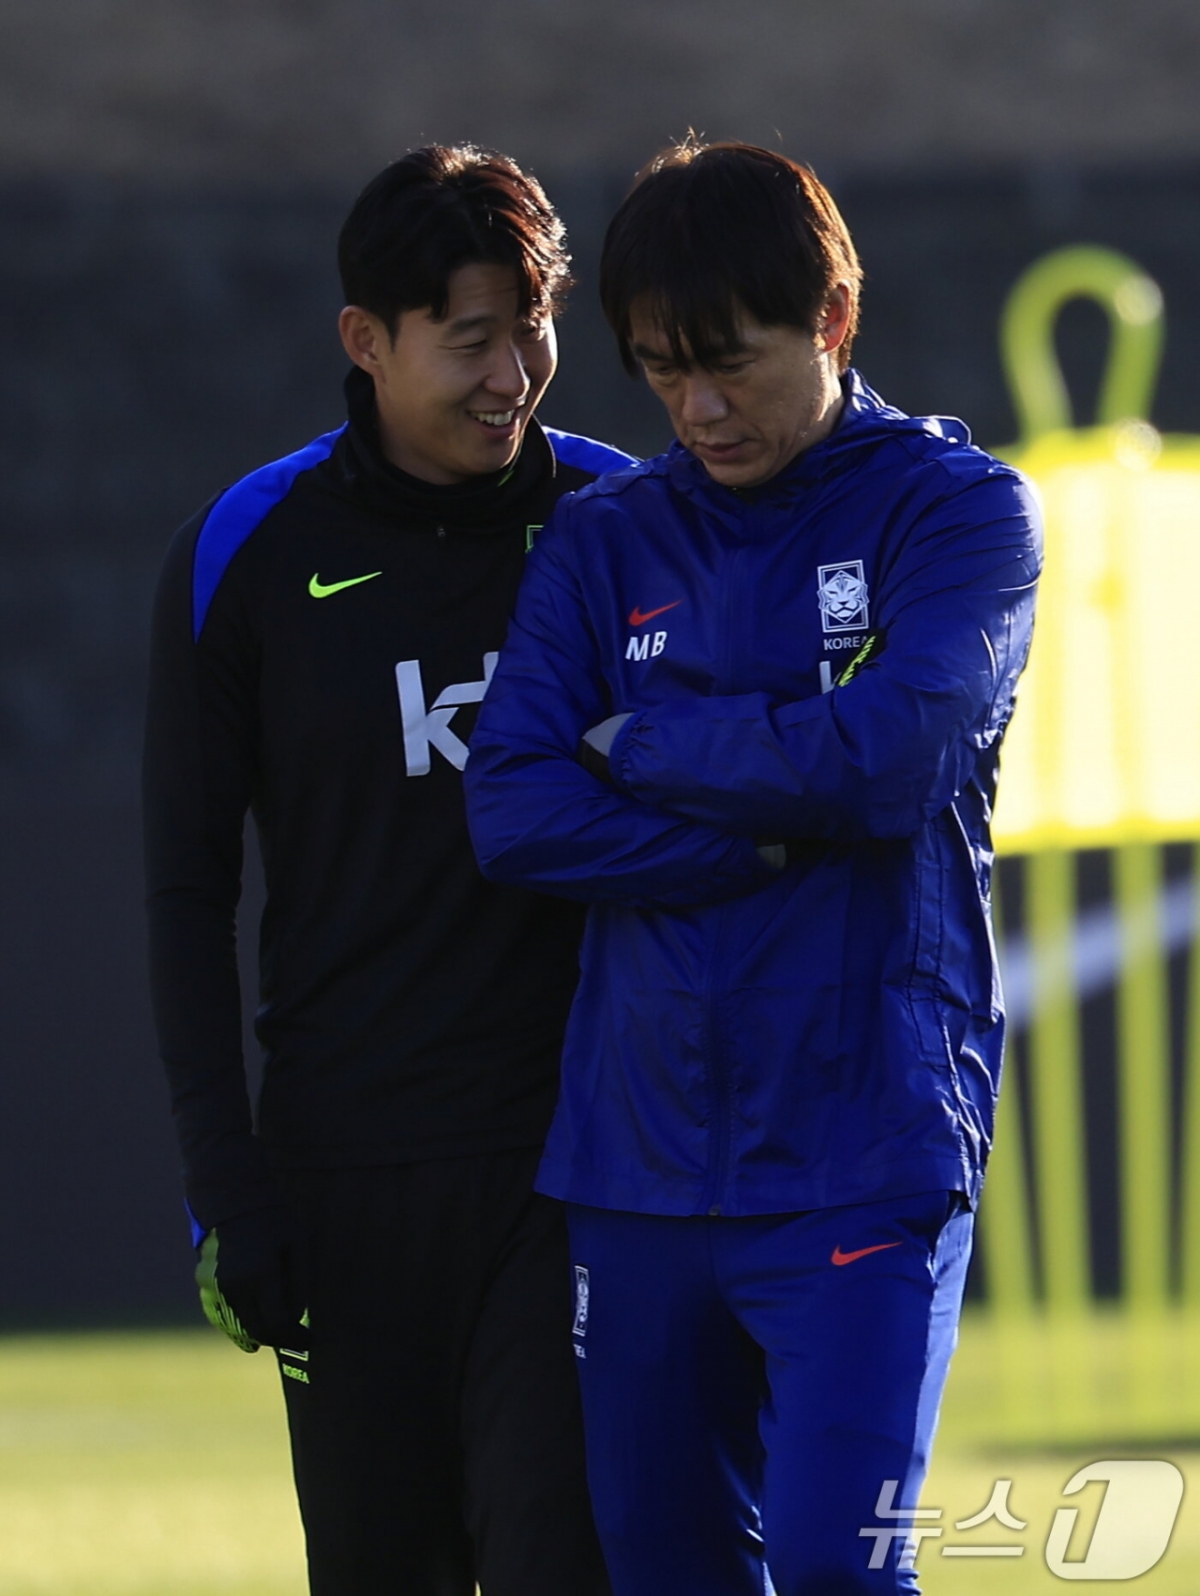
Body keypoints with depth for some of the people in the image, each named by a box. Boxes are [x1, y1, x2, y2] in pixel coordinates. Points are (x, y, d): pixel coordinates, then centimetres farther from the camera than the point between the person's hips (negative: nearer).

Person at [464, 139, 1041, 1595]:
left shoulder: (952, 508, 1)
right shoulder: (605, 540, 11)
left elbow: (892, 752, -16)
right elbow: (512, 809, -2)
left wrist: (646, 745, -4)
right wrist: (780, 828, -11)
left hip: (861, 1159, -4)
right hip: (638, 1158, 4)